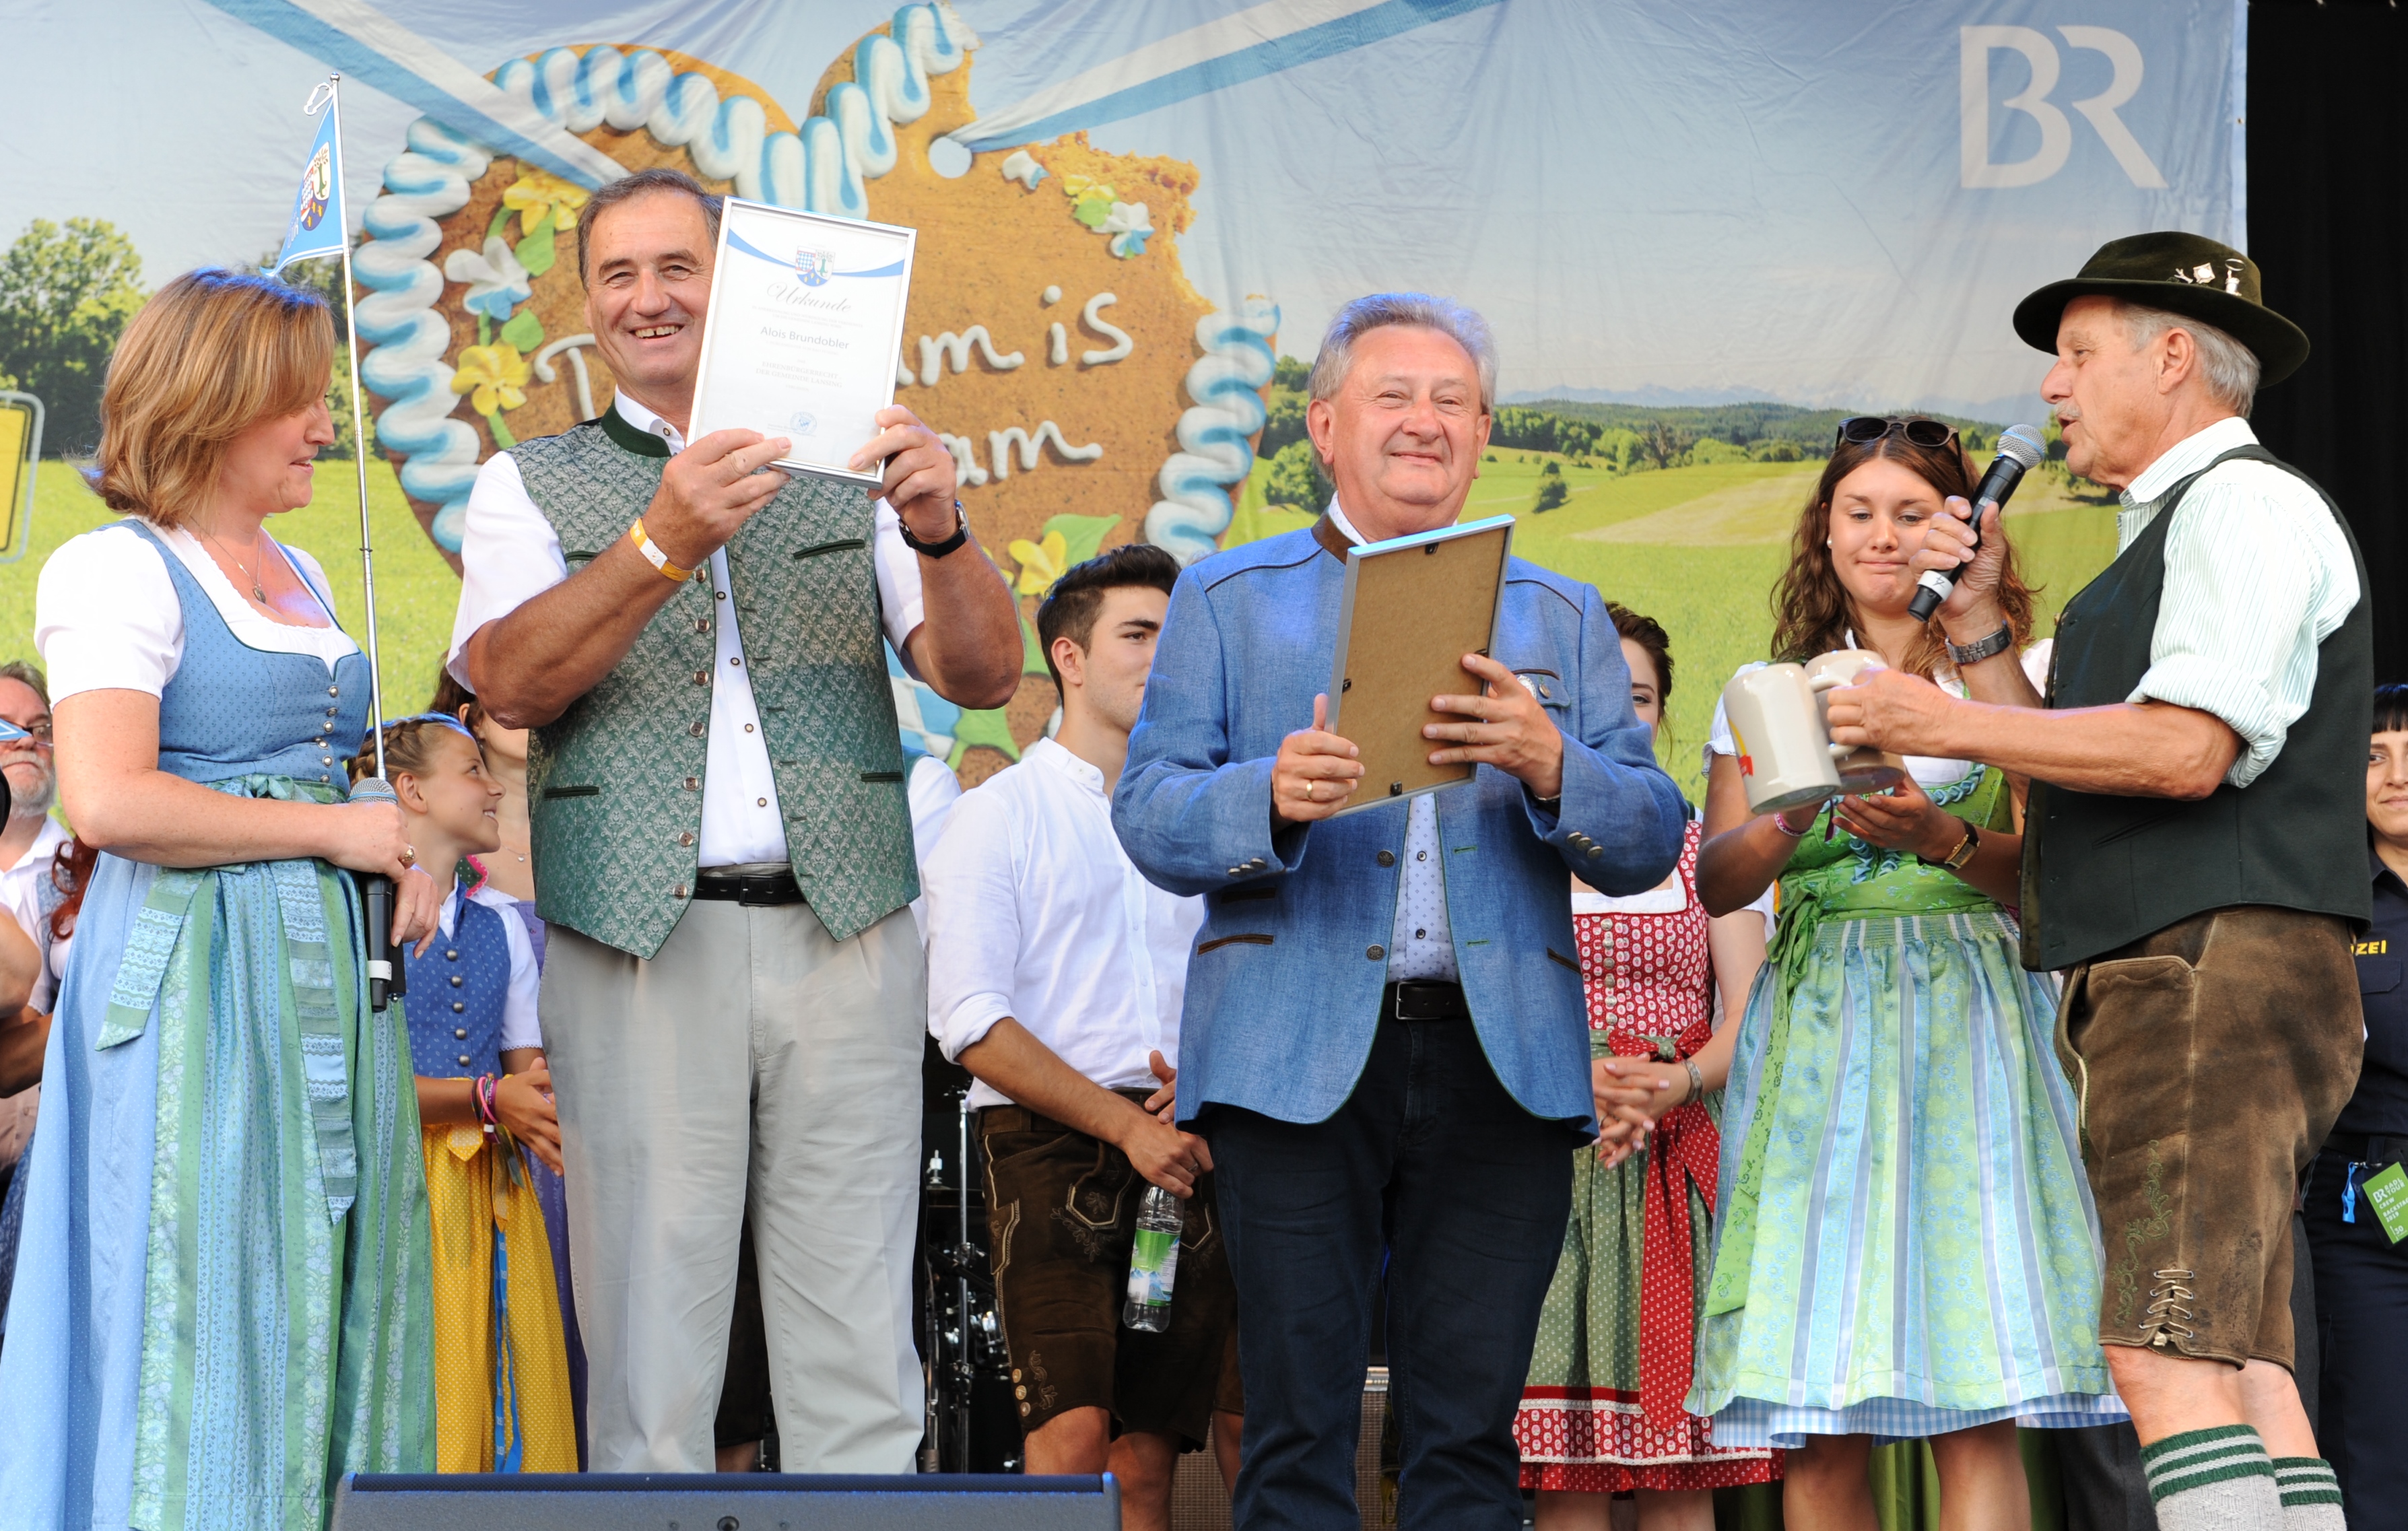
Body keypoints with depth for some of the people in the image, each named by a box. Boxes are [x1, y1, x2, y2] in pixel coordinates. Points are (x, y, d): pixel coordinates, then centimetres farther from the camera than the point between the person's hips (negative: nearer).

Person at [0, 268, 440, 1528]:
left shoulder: (299, 575, 19)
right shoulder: (119, 571, -7)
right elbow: (108, 801, -20)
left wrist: (400, 859, 7)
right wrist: (337, 831, -14)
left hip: (330, 972, 8)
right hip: (194, 971, -8)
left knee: (322, 1303, 8)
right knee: (203, 1310, -6)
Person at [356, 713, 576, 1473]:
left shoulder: (499, 921, 18)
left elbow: (526, 1061, 14)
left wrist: (541, 1105, -9)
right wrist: (486, 1099, -20)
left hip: (494, 1187, 6)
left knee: (508, 1385, -1)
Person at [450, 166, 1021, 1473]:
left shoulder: (847, 472, 14)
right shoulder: (531, 485, 11)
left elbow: (984, 677, 5)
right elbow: (511, 683, -7)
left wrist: (939, 531, -15)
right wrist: (663, 541, -22)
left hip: (844, 939, 1)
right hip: (640, 946, -1)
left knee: (859, 1375, 2)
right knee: (649, 1372, -1)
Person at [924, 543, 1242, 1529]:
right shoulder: (998, 815, 5)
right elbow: (971, 1021, -5)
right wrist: (1125, 1124, -13)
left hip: (1187, 1153, 4)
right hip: (1051, 1147, -4)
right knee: (1071, 1433, -17)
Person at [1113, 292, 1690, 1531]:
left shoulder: (1562, 619, 17)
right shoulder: (1227, 600, 12)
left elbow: (1649, 845, 7)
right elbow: (1149, 818, 2)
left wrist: (1548, 763, -14)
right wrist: (1271, 794, -20)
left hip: (1501, 1061, 2)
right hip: (1297, 1057, -2)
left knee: (1469, 1429, 1)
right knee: (1299, 1431, -3)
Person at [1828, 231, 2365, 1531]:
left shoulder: (2245, 503, -6)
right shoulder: (2168, 538, 27)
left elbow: (2184, 749, -19)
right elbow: (2068, 782, 25)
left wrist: (1944, 724, -12)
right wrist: (1975, 626, 15)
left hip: (2213, 970, -11)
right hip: (2173, 983, 11)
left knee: (2168, 1358, -20)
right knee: (2243, 1365, 3)